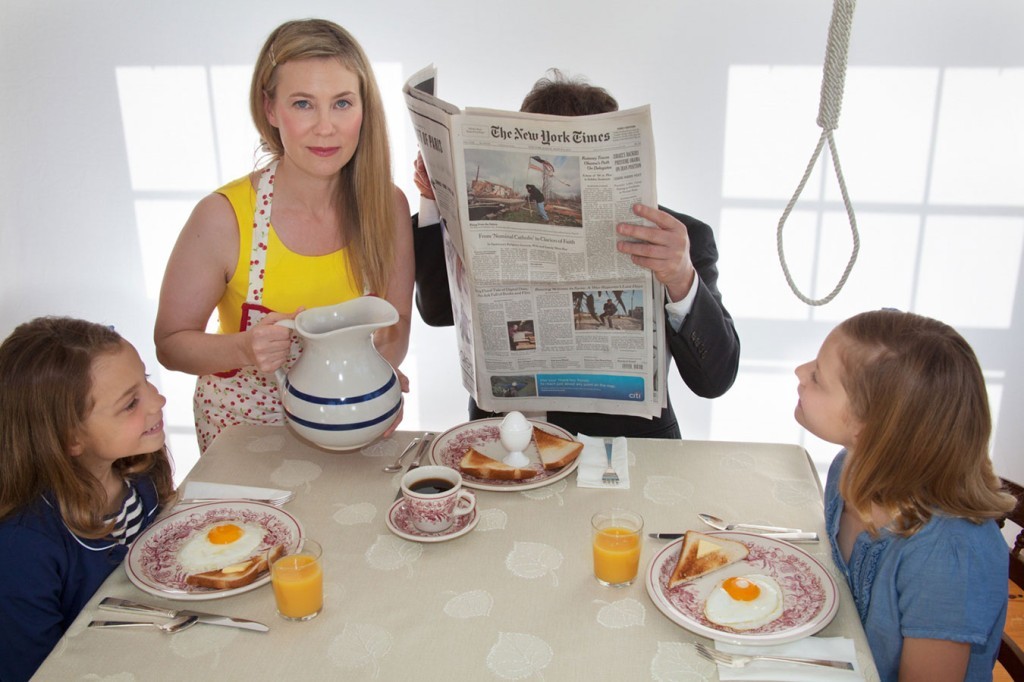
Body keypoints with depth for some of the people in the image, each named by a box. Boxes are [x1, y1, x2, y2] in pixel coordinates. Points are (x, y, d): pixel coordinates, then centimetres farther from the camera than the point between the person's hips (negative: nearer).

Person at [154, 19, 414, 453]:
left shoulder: (388, 206, -10)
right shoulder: (224, 217, -18)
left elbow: (397, 320, 2)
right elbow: (170, 343, -8)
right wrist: (244, 349, -27)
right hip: (243, 428, -1)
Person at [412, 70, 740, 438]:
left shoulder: (686, 238, -5)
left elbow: (715, 380, -12)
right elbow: (438, 309, 13)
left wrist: (682, 280, -30)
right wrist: (435, 199, 2)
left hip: (628, 445, -1)